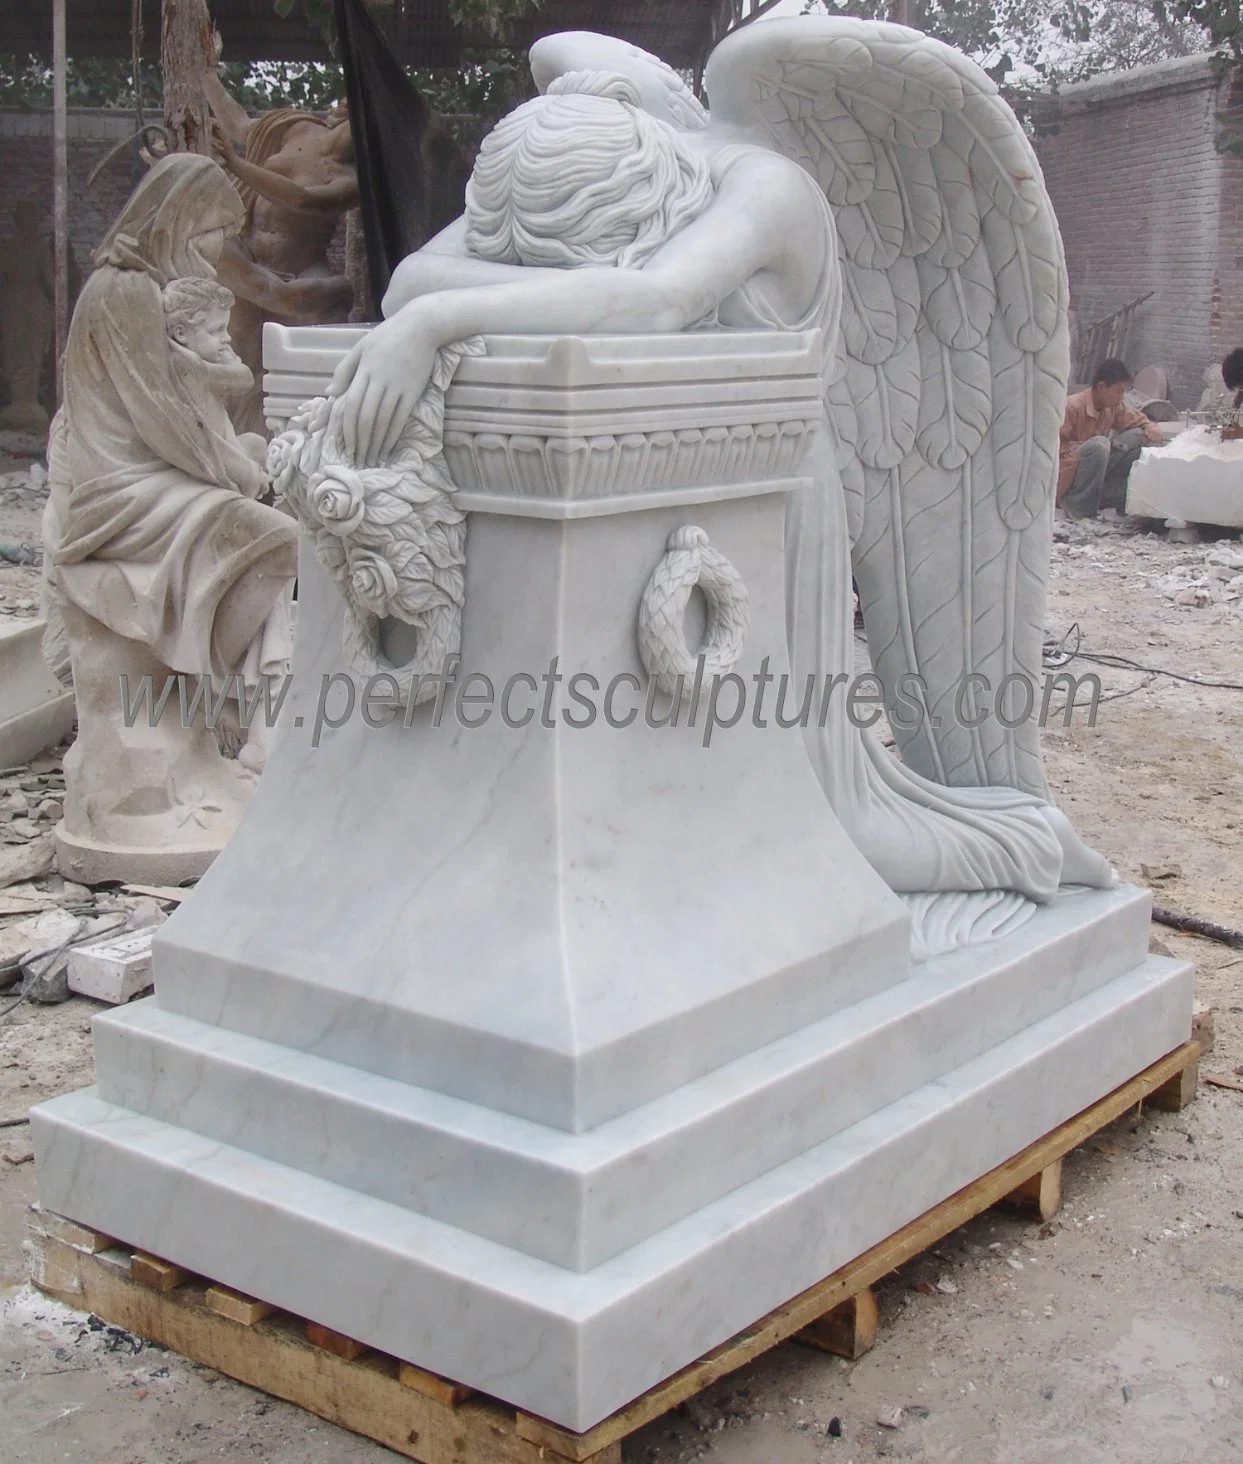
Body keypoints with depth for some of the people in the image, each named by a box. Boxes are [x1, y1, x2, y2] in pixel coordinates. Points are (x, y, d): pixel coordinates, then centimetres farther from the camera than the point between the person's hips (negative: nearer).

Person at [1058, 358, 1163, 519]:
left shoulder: (1114, 407, 3)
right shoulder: (1074, 407, -20)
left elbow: (1140, 420, 15)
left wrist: (1151, 428, -8)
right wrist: (1086, 449, -28)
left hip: (1095, 475, 7)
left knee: (1136, 437, -5)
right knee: (1099, 444, -35)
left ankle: (1108, 494, -8)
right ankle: (1081, 507, -21)